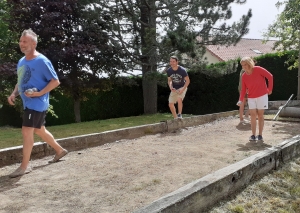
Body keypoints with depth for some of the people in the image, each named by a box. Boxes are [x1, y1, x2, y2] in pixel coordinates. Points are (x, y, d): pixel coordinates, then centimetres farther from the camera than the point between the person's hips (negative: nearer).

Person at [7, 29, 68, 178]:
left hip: (37, 103, -9)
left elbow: (55, 81, -15)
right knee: (39, 130, 17)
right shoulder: (21, 62, 12)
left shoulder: (41, 61, -15)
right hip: (28, 103, 9)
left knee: (26, 131, -10)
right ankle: (60, 150, 34)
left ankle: (25, 165, 2)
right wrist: (14, 94, 4)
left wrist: (39, 93, -22)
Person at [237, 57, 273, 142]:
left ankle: (260, 135, 9)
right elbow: (243, 89, 0)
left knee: (260, 115, 2)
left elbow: (270, 76, -6)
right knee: (253, 116, -1)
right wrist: (241, 100, -11)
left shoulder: (258, 69, -13)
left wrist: (269, 89, -3)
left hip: (262, 96, -3)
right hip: (251, 98, 3)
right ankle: (253, 135, 4)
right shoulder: (244, 76, -3)